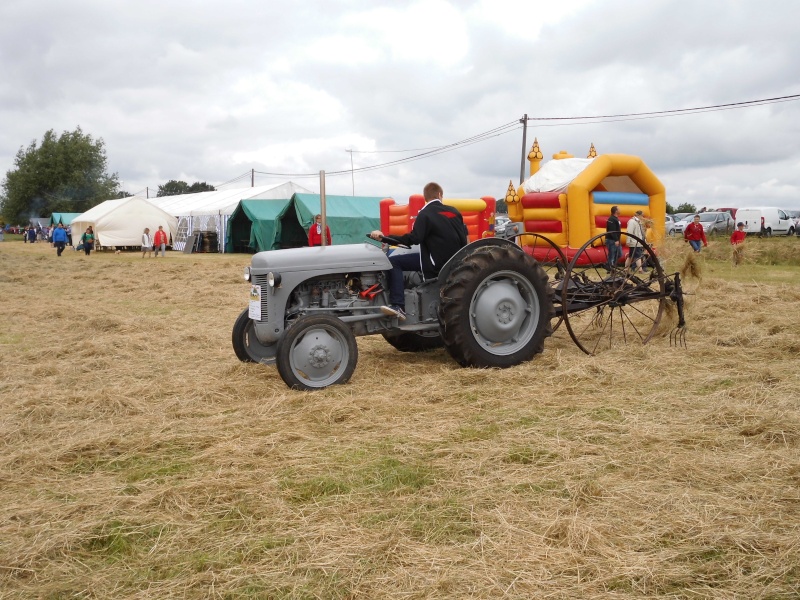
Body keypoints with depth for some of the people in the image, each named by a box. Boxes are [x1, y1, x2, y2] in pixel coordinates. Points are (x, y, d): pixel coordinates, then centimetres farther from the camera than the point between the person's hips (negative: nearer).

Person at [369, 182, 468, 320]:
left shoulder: (425, 214, -9)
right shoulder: (453, 211, 10)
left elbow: (413, 238, -21)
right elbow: (464, 237, 16)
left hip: (435, 263, -7)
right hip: (454, 262, 7)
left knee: (394, 261, -7)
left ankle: (397, 306, -20)